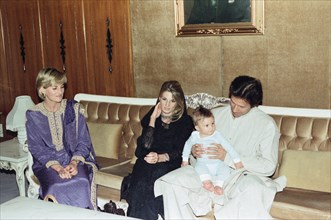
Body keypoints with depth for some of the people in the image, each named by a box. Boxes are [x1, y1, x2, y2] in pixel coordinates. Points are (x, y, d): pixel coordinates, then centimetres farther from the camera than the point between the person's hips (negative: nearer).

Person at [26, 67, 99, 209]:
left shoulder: (73, 108, 5)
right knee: (57, 186, -32)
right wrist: (57, 167, -19)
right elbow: (36, 148, -4)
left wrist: (74, 162, -15)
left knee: (82, 182, -31)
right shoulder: (33, 115, 1)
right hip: (47, 163, -1)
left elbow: (84, 141, 3)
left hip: (76, 159, 1)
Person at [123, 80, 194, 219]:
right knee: (141, 181, -31)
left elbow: (180, 152, -5)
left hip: (169, 163, -2)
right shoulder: (150, 116, 12)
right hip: (146, 162, 2)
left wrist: (160, 157, -23)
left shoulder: (185, 121, 5)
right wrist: (153, 118, -4)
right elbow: (145, 145, -3)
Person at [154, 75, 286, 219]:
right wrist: (194, 150, -7)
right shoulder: (216, 114, 10)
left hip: (242, 175, -4)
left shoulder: (267, 124, -3)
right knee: (171, 182, -21)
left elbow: (269, 166, -9)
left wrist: (228, 157, -17)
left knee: (253, 190, -40)